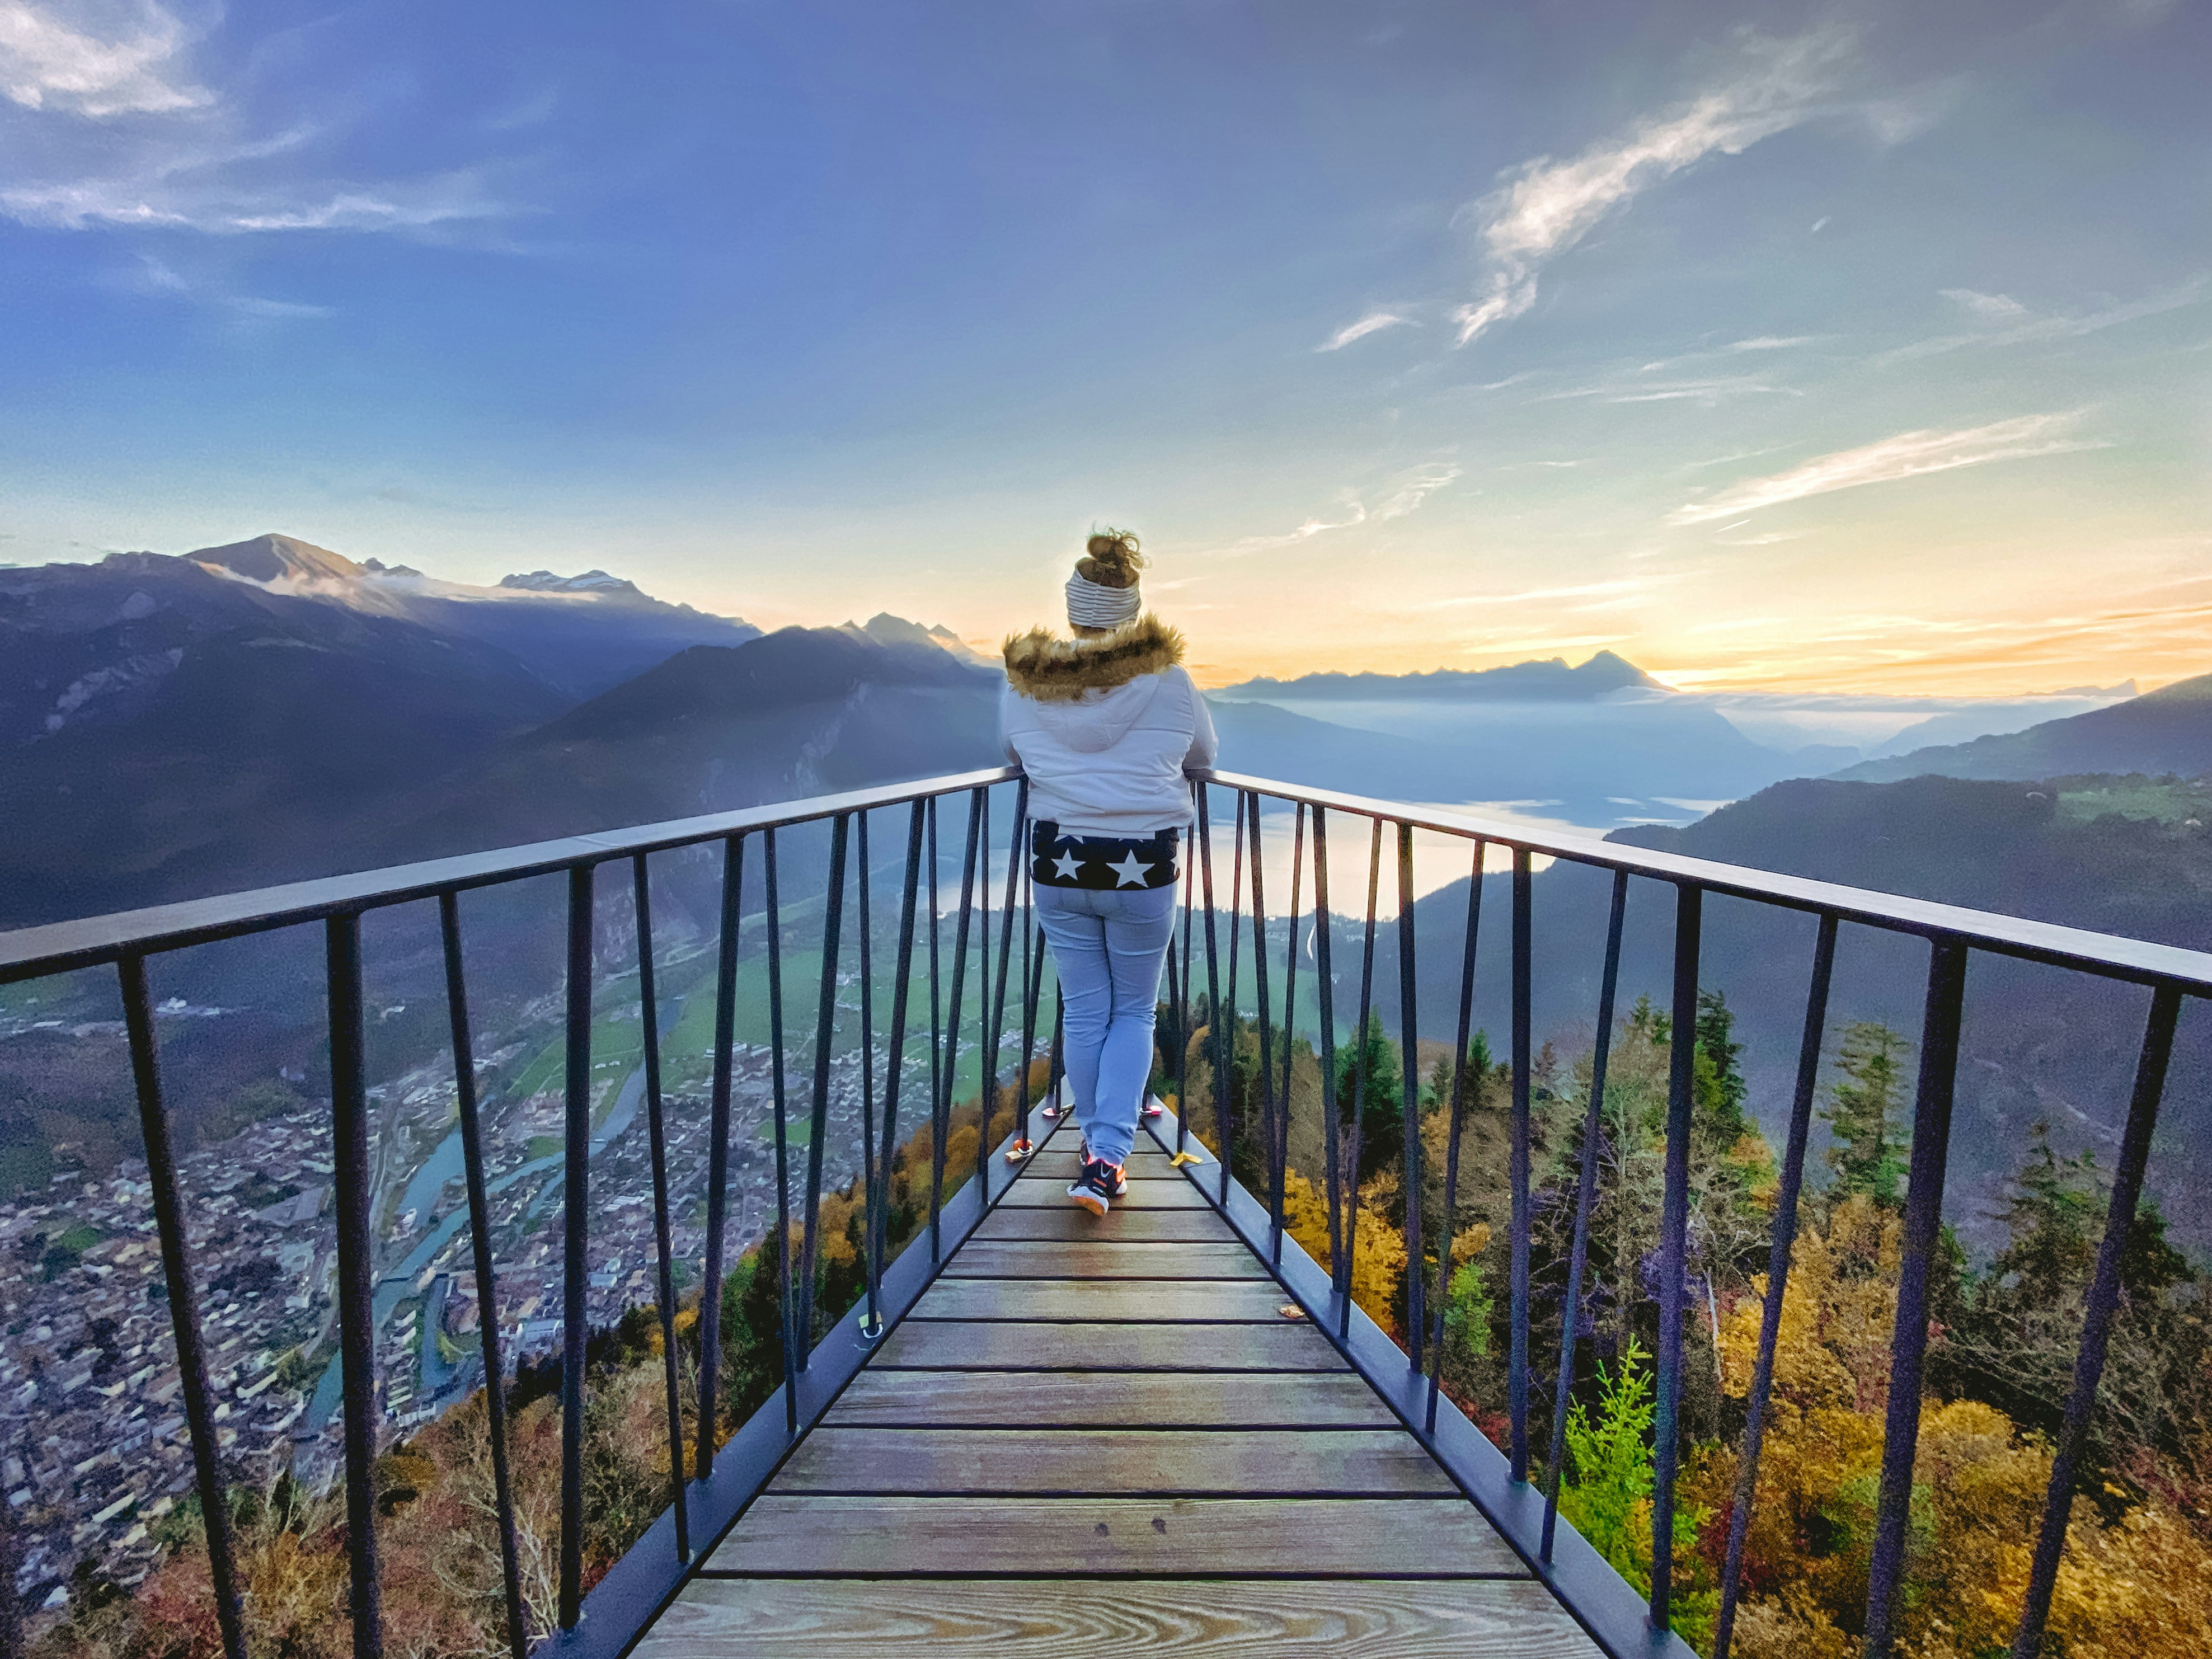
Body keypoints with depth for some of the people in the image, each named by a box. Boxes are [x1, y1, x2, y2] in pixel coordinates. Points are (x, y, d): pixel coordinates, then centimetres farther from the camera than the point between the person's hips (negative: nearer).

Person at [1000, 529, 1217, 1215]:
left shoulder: (1022, 686, -2)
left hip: (1058, 863, 2)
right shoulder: (1168, 682, -5)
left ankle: (1097, 1147, 33)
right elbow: (1203, 754, 10)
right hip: (1142, 868, -1)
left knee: (1084, 1013, 17)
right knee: (1134, 1013, 16)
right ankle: (1109, 1155, 7)